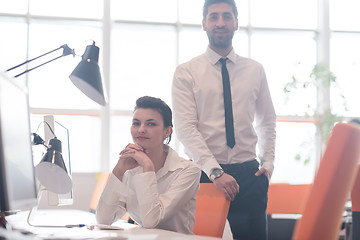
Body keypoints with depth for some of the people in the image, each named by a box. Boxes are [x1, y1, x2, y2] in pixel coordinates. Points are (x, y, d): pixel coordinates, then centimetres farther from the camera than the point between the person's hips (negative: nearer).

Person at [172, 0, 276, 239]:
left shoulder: (255, 70, 11)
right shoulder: (186, 72, 2)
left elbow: (267, 122, 18)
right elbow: (185, 128, -8)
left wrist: (267, 164, 4)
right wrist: (215, 172, -18)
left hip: (249, 174, 2)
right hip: (205, 173, -2)